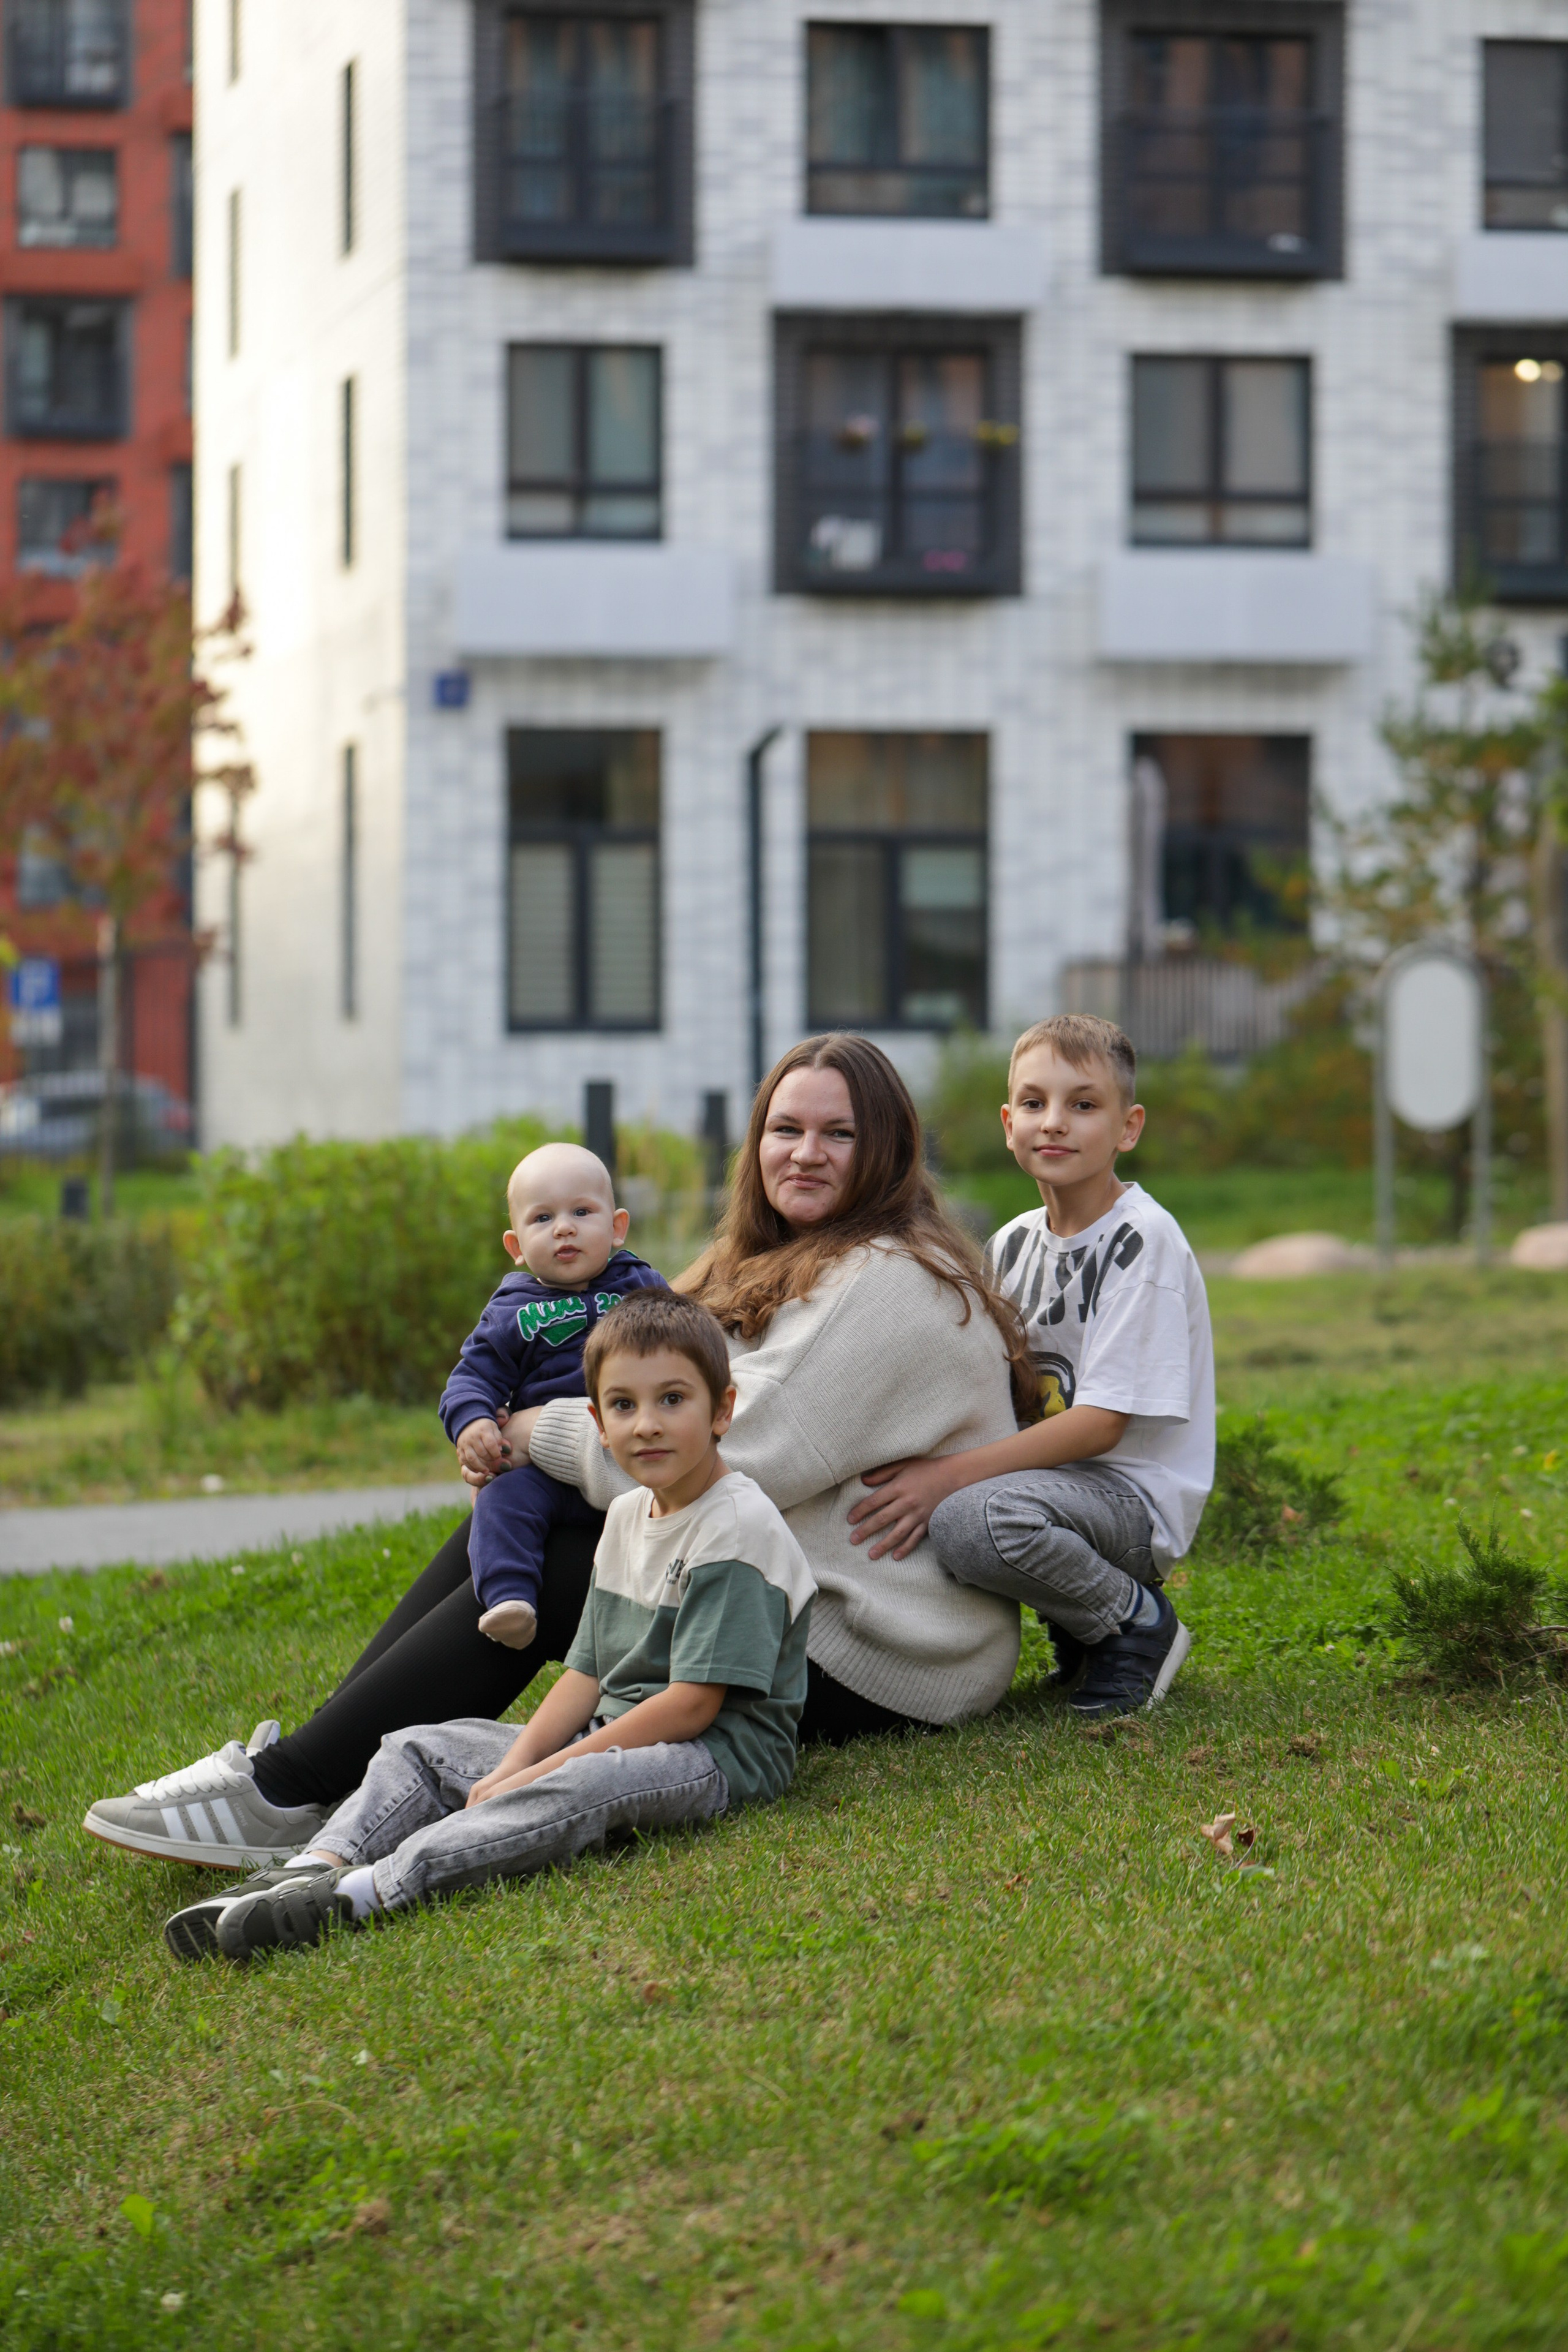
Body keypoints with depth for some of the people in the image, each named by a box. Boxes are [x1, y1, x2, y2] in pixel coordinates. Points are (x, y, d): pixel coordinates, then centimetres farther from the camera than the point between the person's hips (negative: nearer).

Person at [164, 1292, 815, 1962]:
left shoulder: (737, 1529, -14)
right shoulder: (626, 1516, 14)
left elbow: (692, 1704, -20)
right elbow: (588, 1673, 13)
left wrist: (541, 1775, -19)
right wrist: (514, 1768, -6)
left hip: (719, 1754, -10)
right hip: (609, 1740, 10)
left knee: (585, 1787, -39)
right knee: (421, 1749, 3)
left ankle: (358, 1893, -53)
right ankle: (319, 1866, -24)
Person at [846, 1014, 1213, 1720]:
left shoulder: (1144, 1243, -14)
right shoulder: (1014, 1244, 10)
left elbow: (1101, 1422, -20)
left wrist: (951, 1475, -25)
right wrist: (924, 1468, -8)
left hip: (1136, 1498, -9)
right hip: (1050, 1472, 9)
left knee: (976, 1518, -34)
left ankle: (1138, 1620, -6)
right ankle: (1072, 1626, 8)